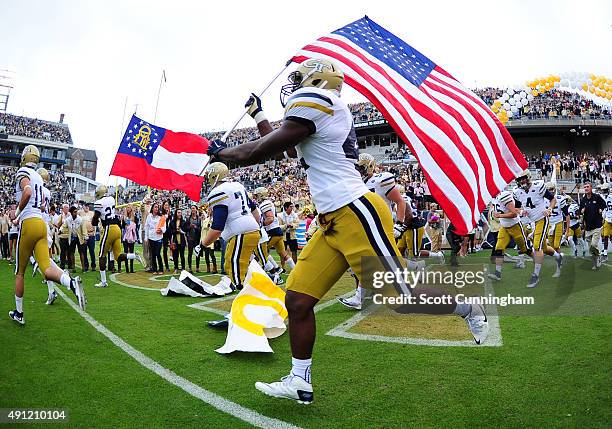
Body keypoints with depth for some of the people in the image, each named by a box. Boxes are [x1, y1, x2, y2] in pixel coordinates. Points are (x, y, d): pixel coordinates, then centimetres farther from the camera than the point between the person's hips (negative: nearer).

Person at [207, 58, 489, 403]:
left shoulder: (313, 102, -8)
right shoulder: (323, 114, 20)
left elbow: (258, 153, -7)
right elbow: (281, 147, 34)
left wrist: (220, 152, 10)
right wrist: (257, 114, 44)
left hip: (356, 213, -10)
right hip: (333, 223, 10)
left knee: (402, 299, 0)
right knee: (297, 300, 6)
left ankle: (470, 309, 27)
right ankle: (300, 383, 18)